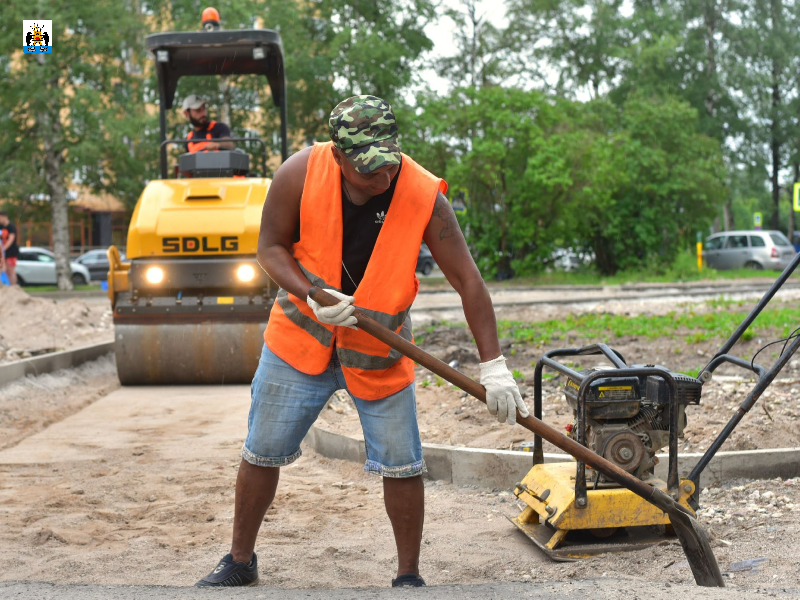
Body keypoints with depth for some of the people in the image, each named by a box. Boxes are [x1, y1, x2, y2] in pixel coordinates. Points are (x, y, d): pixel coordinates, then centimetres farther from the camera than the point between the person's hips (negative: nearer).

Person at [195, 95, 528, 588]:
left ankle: (409, 576, 20)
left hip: (379, 348, -1)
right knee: (262, 453, 9)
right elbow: (271, 247, -7)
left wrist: (493, 366, -22)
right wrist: (310, 296, -25)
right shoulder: (301, 173, -19)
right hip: (301, 335, 1)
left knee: (402, 466, -1)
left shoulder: (424, 197, -22)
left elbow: (469, 281, -19)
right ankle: (240, 562, 30)